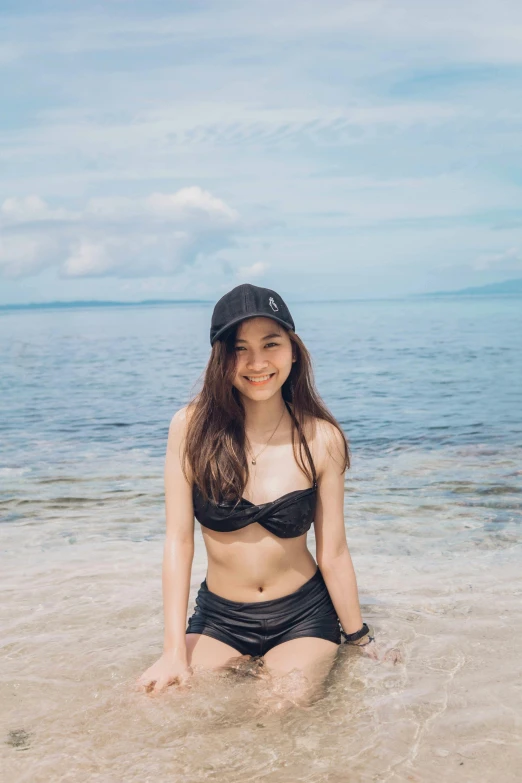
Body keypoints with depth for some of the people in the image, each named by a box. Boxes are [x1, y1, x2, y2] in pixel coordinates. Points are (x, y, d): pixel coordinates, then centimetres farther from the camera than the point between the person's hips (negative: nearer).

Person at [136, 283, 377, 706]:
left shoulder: (320, 439, -12)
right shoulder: (192, 427, -12)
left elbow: (333, 554, -5)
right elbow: (178, 541, -11)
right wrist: (175, 651, -15)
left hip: (303, 618, -1)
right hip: (218, 618, 1)